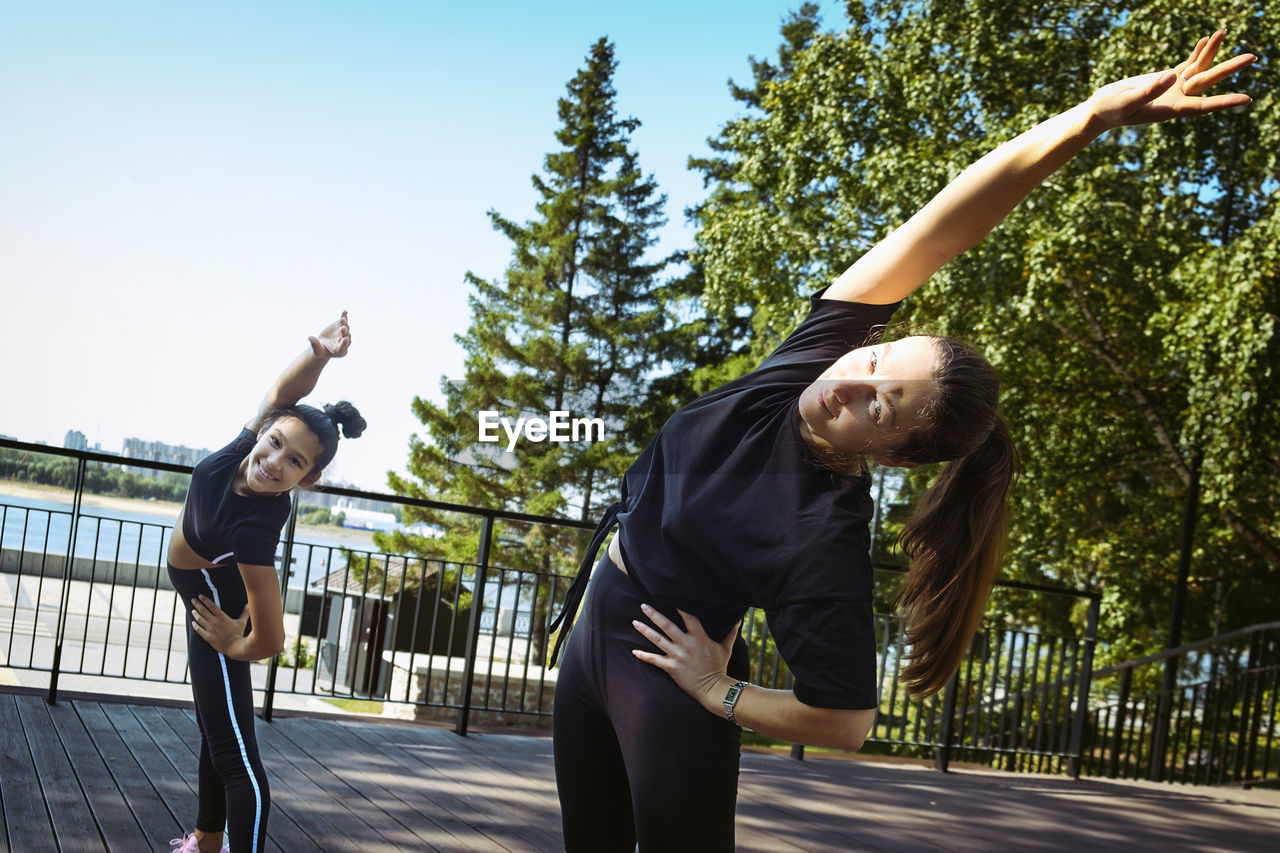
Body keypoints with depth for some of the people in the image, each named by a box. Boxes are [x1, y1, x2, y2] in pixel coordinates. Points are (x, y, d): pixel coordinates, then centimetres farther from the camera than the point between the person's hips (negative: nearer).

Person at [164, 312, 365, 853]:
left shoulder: (255, 526, -41)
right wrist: (320, 351, -42)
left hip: (215, 608, -9)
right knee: (216, 731, 24)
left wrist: (232, 647, -13)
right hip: (206, 594, 9)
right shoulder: (248, 446, -27)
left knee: (234, 756, -12)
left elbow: (270, 640, -35)